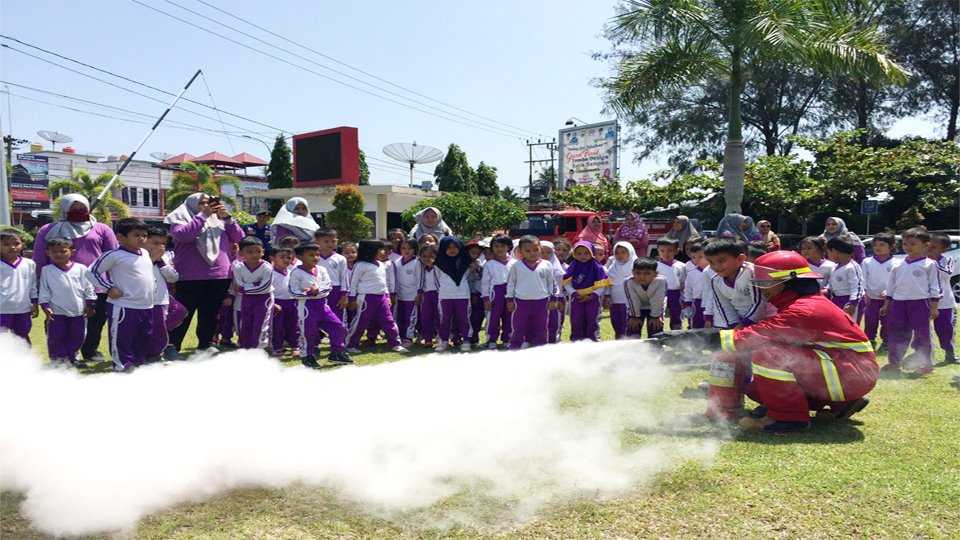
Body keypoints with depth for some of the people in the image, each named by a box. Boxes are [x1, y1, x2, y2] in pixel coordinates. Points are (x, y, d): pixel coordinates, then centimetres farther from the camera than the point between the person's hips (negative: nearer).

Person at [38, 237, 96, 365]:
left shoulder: (81, 269, -2)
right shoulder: (46, 271, -1)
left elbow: (88, 288, 2)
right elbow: (44, 291, 0)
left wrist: (89, 305, 0)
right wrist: (45, 307, -6)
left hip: (78, 311, 1)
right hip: (56, 312, -1)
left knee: (77, 337, 9)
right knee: (56, 337, 3)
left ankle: (71, 358, 24)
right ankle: (57, 359, 15)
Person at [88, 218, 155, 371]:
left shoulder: (145, 253, 11)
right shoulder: (115, 255, -10)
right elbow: (92, 272, -6)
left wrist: (152, 286, 16)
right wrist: (109, 288, -11)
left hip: (147, 307, 8)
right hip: (124, 307, -7)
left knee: (145, 341, 17)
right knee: (122, 342, 1)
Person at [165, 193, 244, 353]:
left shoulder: (219, 221, 16)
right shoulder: (181, 219, 4)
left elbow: (239, 238, 11)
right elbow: (182, 235, -16)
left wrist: (227, 218, -1)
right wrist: (203, 215, -11)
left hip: (220, 277, 4)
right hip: (190, 278, -4)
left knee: (210, 314, 11)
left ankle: (206, 345, 22)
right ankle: (172, 347, 9)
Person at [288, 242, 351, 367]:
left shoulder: (321, 270, 5)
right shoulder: (296, 272, -10)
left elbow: (329, 286, -1)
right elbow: (293, 292, -13)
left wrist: (318, 290, -21)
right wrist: (308, 293, -25)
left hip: (322, 303, 6)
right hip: (306, 305, -5)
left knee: (337, 325, 5)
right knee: (307, 331, 2)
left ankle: (337, 353, 18)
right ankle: (307, 357, 20)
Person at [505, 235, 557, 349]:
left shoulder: (547, 265, 0)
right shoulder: (516, 266, -1)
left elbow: (552, 283, 7)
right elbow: (510, 283, 6)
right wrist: (509, 299, 4)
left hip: (541, 302, 1)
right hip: (521, 302, 0)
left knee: (540, 328, 9)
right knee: (519, 328, 6)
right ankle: (514, 348, 15)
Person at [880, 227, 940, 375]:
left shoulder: (929, 265, -2)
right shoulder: (898, 265, 10)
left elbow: (935, 287, -3)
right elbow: (891, 286, 15)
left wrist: (934, 307, -7)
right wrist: (886, 305, 14)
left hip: (920, 303, -4)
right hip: (898, 302, 4)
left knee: (922, 334, 3)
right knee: (896, 333, 6)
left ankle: (925, 364, 14)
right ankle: (894, 362, 15)